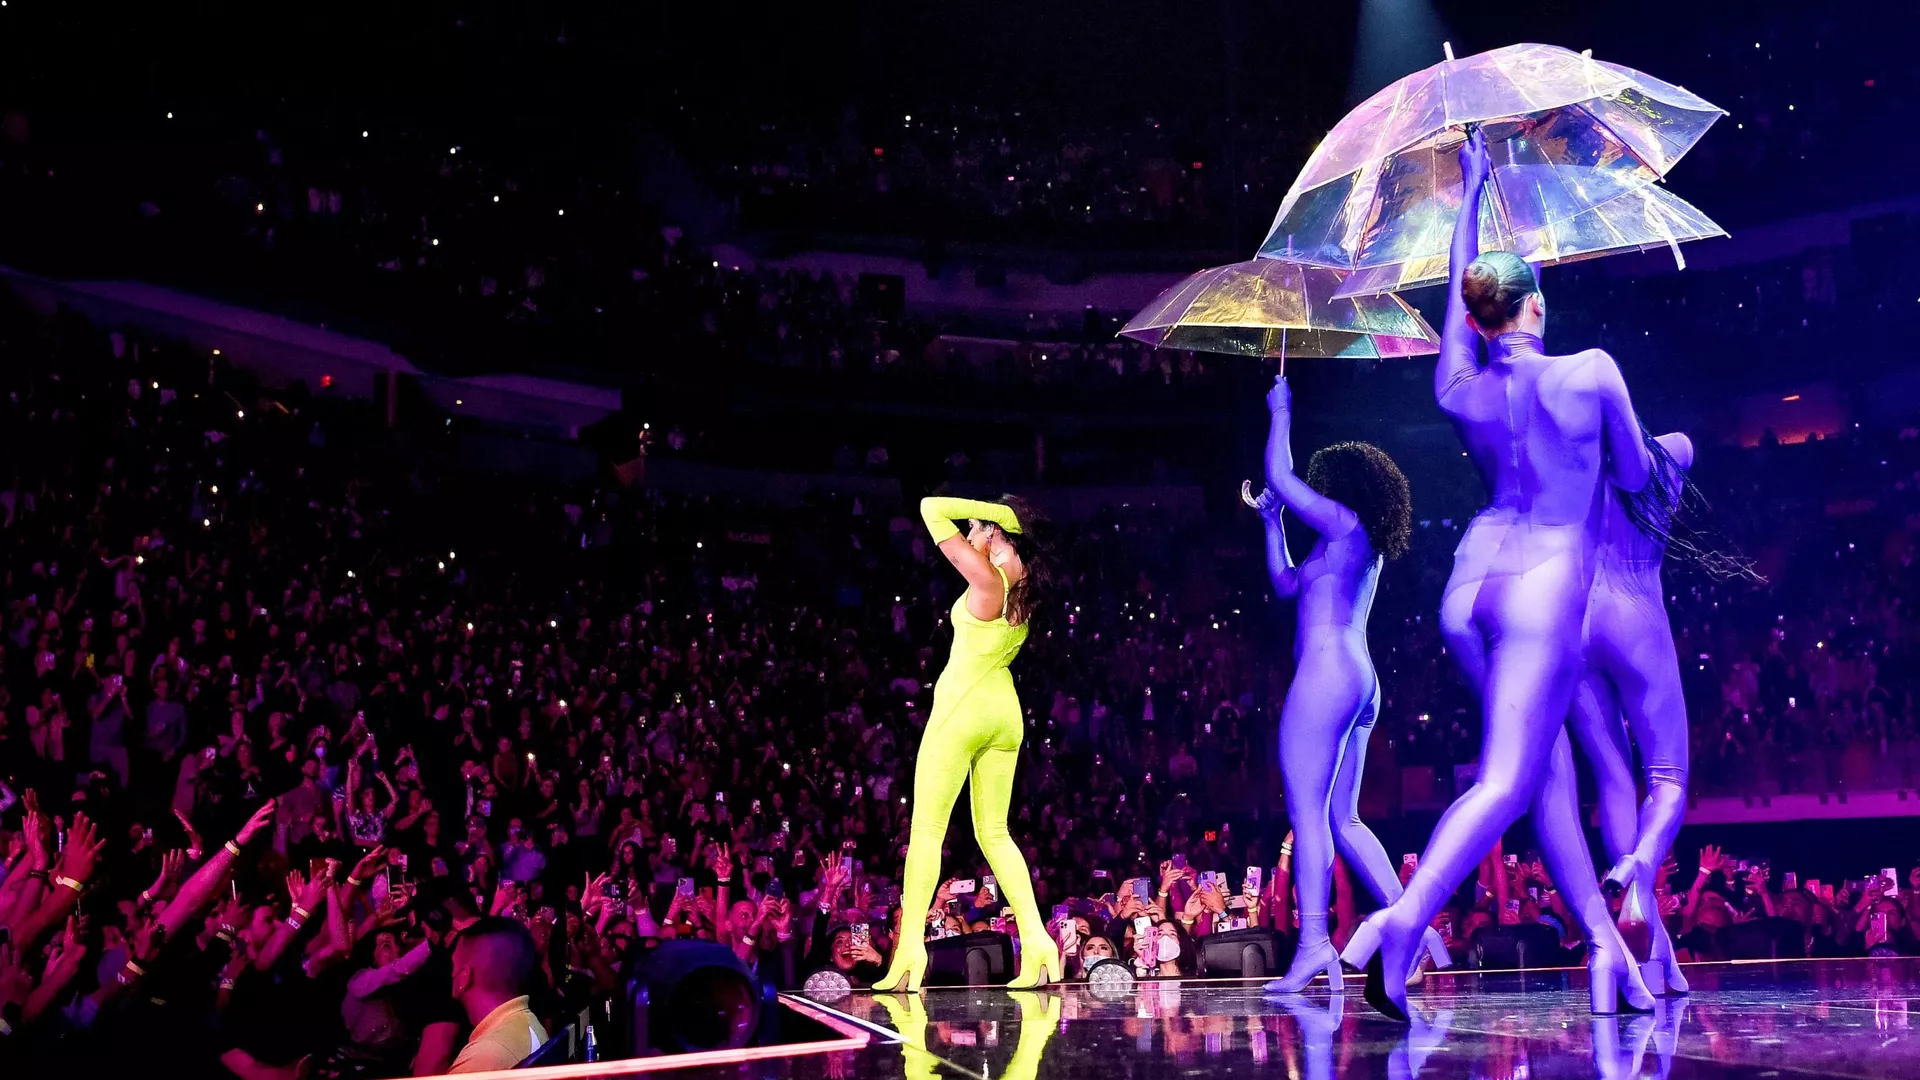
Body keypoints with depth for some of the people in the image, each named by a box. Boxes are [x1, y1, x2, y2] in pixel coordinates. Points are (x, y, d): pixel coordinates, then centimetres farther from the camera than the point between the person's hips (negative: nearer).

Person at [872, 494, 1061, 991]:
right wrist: (1015, 520, 17)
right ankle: (1036, 941, 1)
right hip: (1005, 712, 8)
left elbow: (933, 510, -10)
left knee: (926, 828, -4)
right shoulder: (1022, 587, 9)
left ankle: (910, 947, -9)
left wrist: (998, 512, -7)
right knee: (994, 833, 11)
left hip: (964, 705, -8)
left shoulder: (986, 577, -10)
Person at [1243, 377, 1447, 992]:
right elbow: (1286, 584, 32)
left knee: (1307, 808, -12)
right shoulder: (1360, 546, 24)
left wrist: (1282, 411, 10)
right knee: (1343, 819, 11)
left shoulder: (1345, 524, -3)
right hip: (1358, 682, 10)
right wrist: (1270, 520, 32)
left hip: (1326, 672, -10)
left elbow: (1278, 476, -4)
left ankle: (1313, 942, -17)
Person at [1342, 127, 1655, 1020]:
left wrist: (1469, 196, 34)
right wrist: (1662, 449, 30)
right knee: (1508, 780, -10)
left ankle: (1605, 943, 15)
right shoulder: (1591, 372, -4)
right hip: (1547, 583, -6)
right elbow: (1633, 476, 6)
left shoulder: (1462, 389, 6)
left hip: (1474, 578, 6)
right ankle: (1403, 922, -27)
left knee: (1552, 764, 14)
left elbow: (1455, 292, 23)